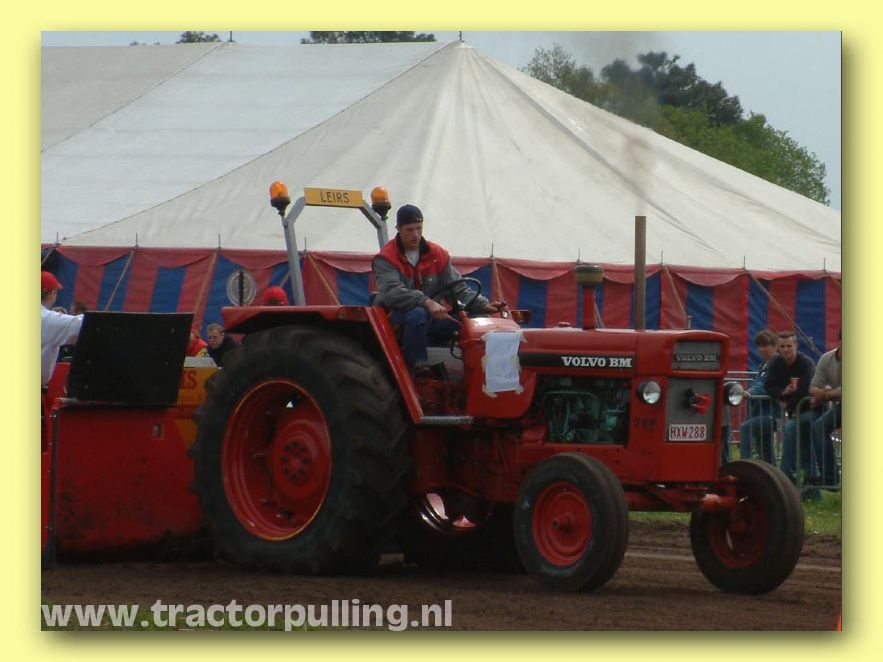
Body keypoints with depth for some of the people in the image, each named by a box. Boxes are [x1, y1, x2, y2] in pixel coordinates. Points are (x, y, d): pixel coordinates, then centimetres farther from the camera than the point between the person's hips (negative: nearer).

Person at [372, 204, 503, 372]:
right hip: (394, 317, -5)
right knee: (417, 314, -40)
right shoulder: (385, 259, -7)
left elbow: (458, 288, 9)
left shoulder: (437, 254, 9)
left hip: (431, 316, 5)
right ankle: (417, 367, -32)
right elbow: (391, 292, -24)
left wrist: (483, 305, -9)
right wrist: (426, 302, -38)